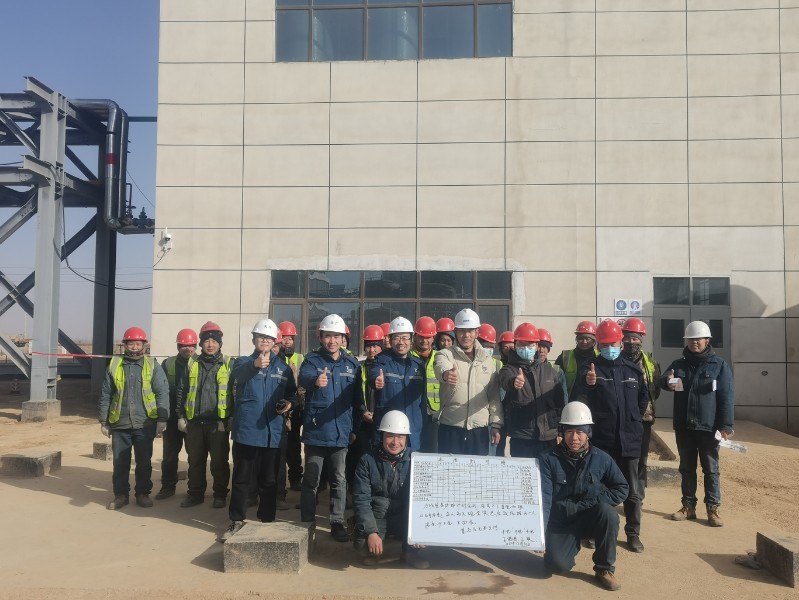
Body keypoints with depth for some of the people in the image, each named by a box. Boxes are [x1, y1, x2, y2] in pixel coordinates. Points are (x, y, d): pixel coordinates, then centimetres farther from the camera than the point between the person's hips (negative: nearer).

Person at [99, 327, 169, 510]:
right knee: (120, 462, 8)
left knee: (144, 462, 8)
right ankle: (121, 494, 22)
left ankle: (143, 493, 22)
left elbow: (162, 393, -3)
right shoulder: (114, 365, 5)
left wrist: (162, 419, -9)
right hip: (120, 424, 2)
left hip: (144, 424, -1)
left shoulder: (153, 365, 0)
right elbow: (106, 395, 8)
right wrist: (104, 421, 7)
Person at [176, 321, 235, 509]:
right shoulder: (192, 364, 8)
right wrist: (181, 416, 6)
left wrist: (233, 418, -4)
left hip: (218, 422, -3)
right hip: (194, 422, 3)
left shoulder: (229, 364, 0)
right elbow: (182, 391, 11)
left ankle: (220, 495, 17)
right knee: (195, 461, 12)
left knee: (219, 462, 5)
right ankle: (195, 493, 25)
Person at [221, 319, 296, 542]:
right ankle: (236, 521, 19)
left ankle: (267, 521, 24)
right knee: (241, 479, 6)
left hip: (273, 433, 2)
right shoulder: (244, 362, 1)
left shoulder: (283, 367, 9)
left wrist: (289, 403, -7)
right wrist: (255, 364, -45)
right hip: (246, 431, -2)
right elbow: (239, 374, -23)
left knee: (269, 481, 11)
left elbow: (291, 392, 17)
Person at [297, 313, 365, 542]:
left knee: (339, 480, 10)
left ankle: (337, 522, 20)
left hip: (341, 431, 2)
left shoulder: (352, 363, 6)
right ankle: (307, 522, 20)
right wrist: (315, 380, -50)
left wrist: (356, 427, 8)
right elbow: (303, 377, -28)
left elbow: (357, 399, 10)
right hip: (315, 430, -2)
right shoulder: (312, 360, -4)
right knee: (311, 479, 8)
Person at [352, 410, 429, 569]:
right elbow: (361, 499, -10)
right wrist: (371, 532, -23)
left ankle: (410, 553, 5)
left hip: (405, 516, 1)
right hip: (375, 516, -1)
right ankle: (373, 552, 10)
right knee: (363, 546, -29)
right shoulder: (367, 461, -8)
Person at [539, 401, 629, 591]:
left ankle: (605, 568, -10)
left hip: (591, 518, 1)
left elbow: (621, 489, -2)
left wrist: (593, 504, -16)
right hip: (561, 520, -1)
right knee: (557, 565, -24)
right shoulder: (549, 460, -11)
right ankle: (573, 542, 13)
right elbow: (543, 498, -16)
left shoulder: (601, 459, -7)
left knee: (607, 512, -32)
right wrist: (541, 534, -27)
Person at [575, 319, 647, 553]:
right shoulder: (591, 368, -4)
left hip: (629, 439, 3)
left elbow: (643, 398, 21)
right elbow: (577, 393, -26)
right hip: (601, 439, -2)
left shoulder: (633, 370, 6)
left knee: (631, 490, 10)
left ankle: (633, 534, 22)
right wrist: (587, 383, -48)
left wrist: (633, 420, 13)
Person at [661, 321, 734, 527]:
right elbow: (663, 379, -1)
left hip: (708, 427, -3)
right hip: (683, 427, 3)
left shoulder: (719, 365, -3)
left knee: (711, 469, 5)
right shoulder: (679, 364, 8)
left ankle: (713, 509, 13)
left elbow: (727, 397, -6)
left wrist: (726, 425, -13)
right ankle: (688, 506, 21)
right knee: (687, 468, 11)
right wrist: (667, 381, -26)